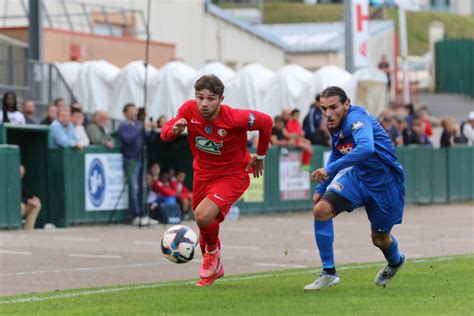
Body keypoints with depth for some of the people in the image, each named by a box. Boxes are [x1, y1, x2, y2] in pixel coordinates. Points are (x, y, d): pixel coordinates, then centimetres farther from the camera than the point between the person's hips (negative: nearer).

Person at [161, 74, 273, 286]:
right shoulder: (189, 110, -17)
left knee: (203, 216, -26)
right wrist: (174, 129, -31)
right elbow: (165, 134, -6)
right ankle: (214, 269, 46)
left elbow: (266, 122, -11)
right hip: (203, 173, 5)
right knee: (204, 222, 17)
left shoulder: (234, 118, -28)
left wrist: (260, 156, 1)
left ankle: (212, 253, 7)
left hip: (232, 175, -5)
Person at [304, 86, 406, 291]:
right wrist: (321, 188, 15)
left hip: (384, 182, -6)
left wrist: (330, 169, -48)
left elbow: (366, 147, -48)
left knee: (380, 239, 11)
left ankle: (396, 261, 50)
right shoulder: (336, 125, -2)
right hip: (356, 176, 6)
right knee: (321, 209, -17)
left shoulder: (356, 119, -28)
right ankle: (329, 273, -6)